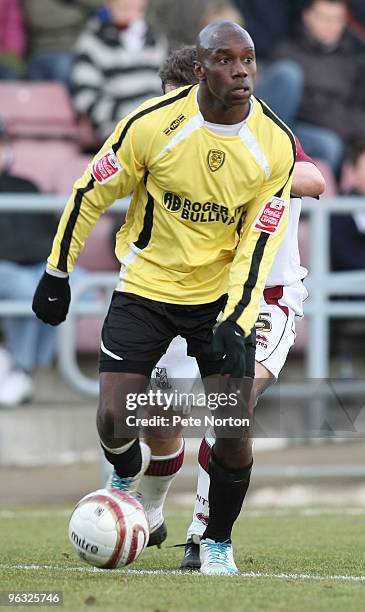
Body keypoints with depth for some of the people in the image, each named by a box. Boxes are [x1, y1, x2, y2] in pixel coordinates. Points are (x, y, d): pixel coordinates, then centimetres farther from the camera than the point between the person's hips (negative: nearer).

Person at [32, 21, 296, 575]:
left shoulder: (276, 146, -13)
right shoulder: (153, 124, -18)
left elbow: (258, 244, -11)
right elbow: (90, 194, -4)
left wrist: (236, 324, -22)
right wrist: (57, 273, 1)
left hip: (224, 292, 1)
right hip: (146, 285, -1)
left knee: (234, 433, -8)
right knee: (114, 422, -8)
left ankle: (218, 544, 16)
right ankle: (127, 476, 29)